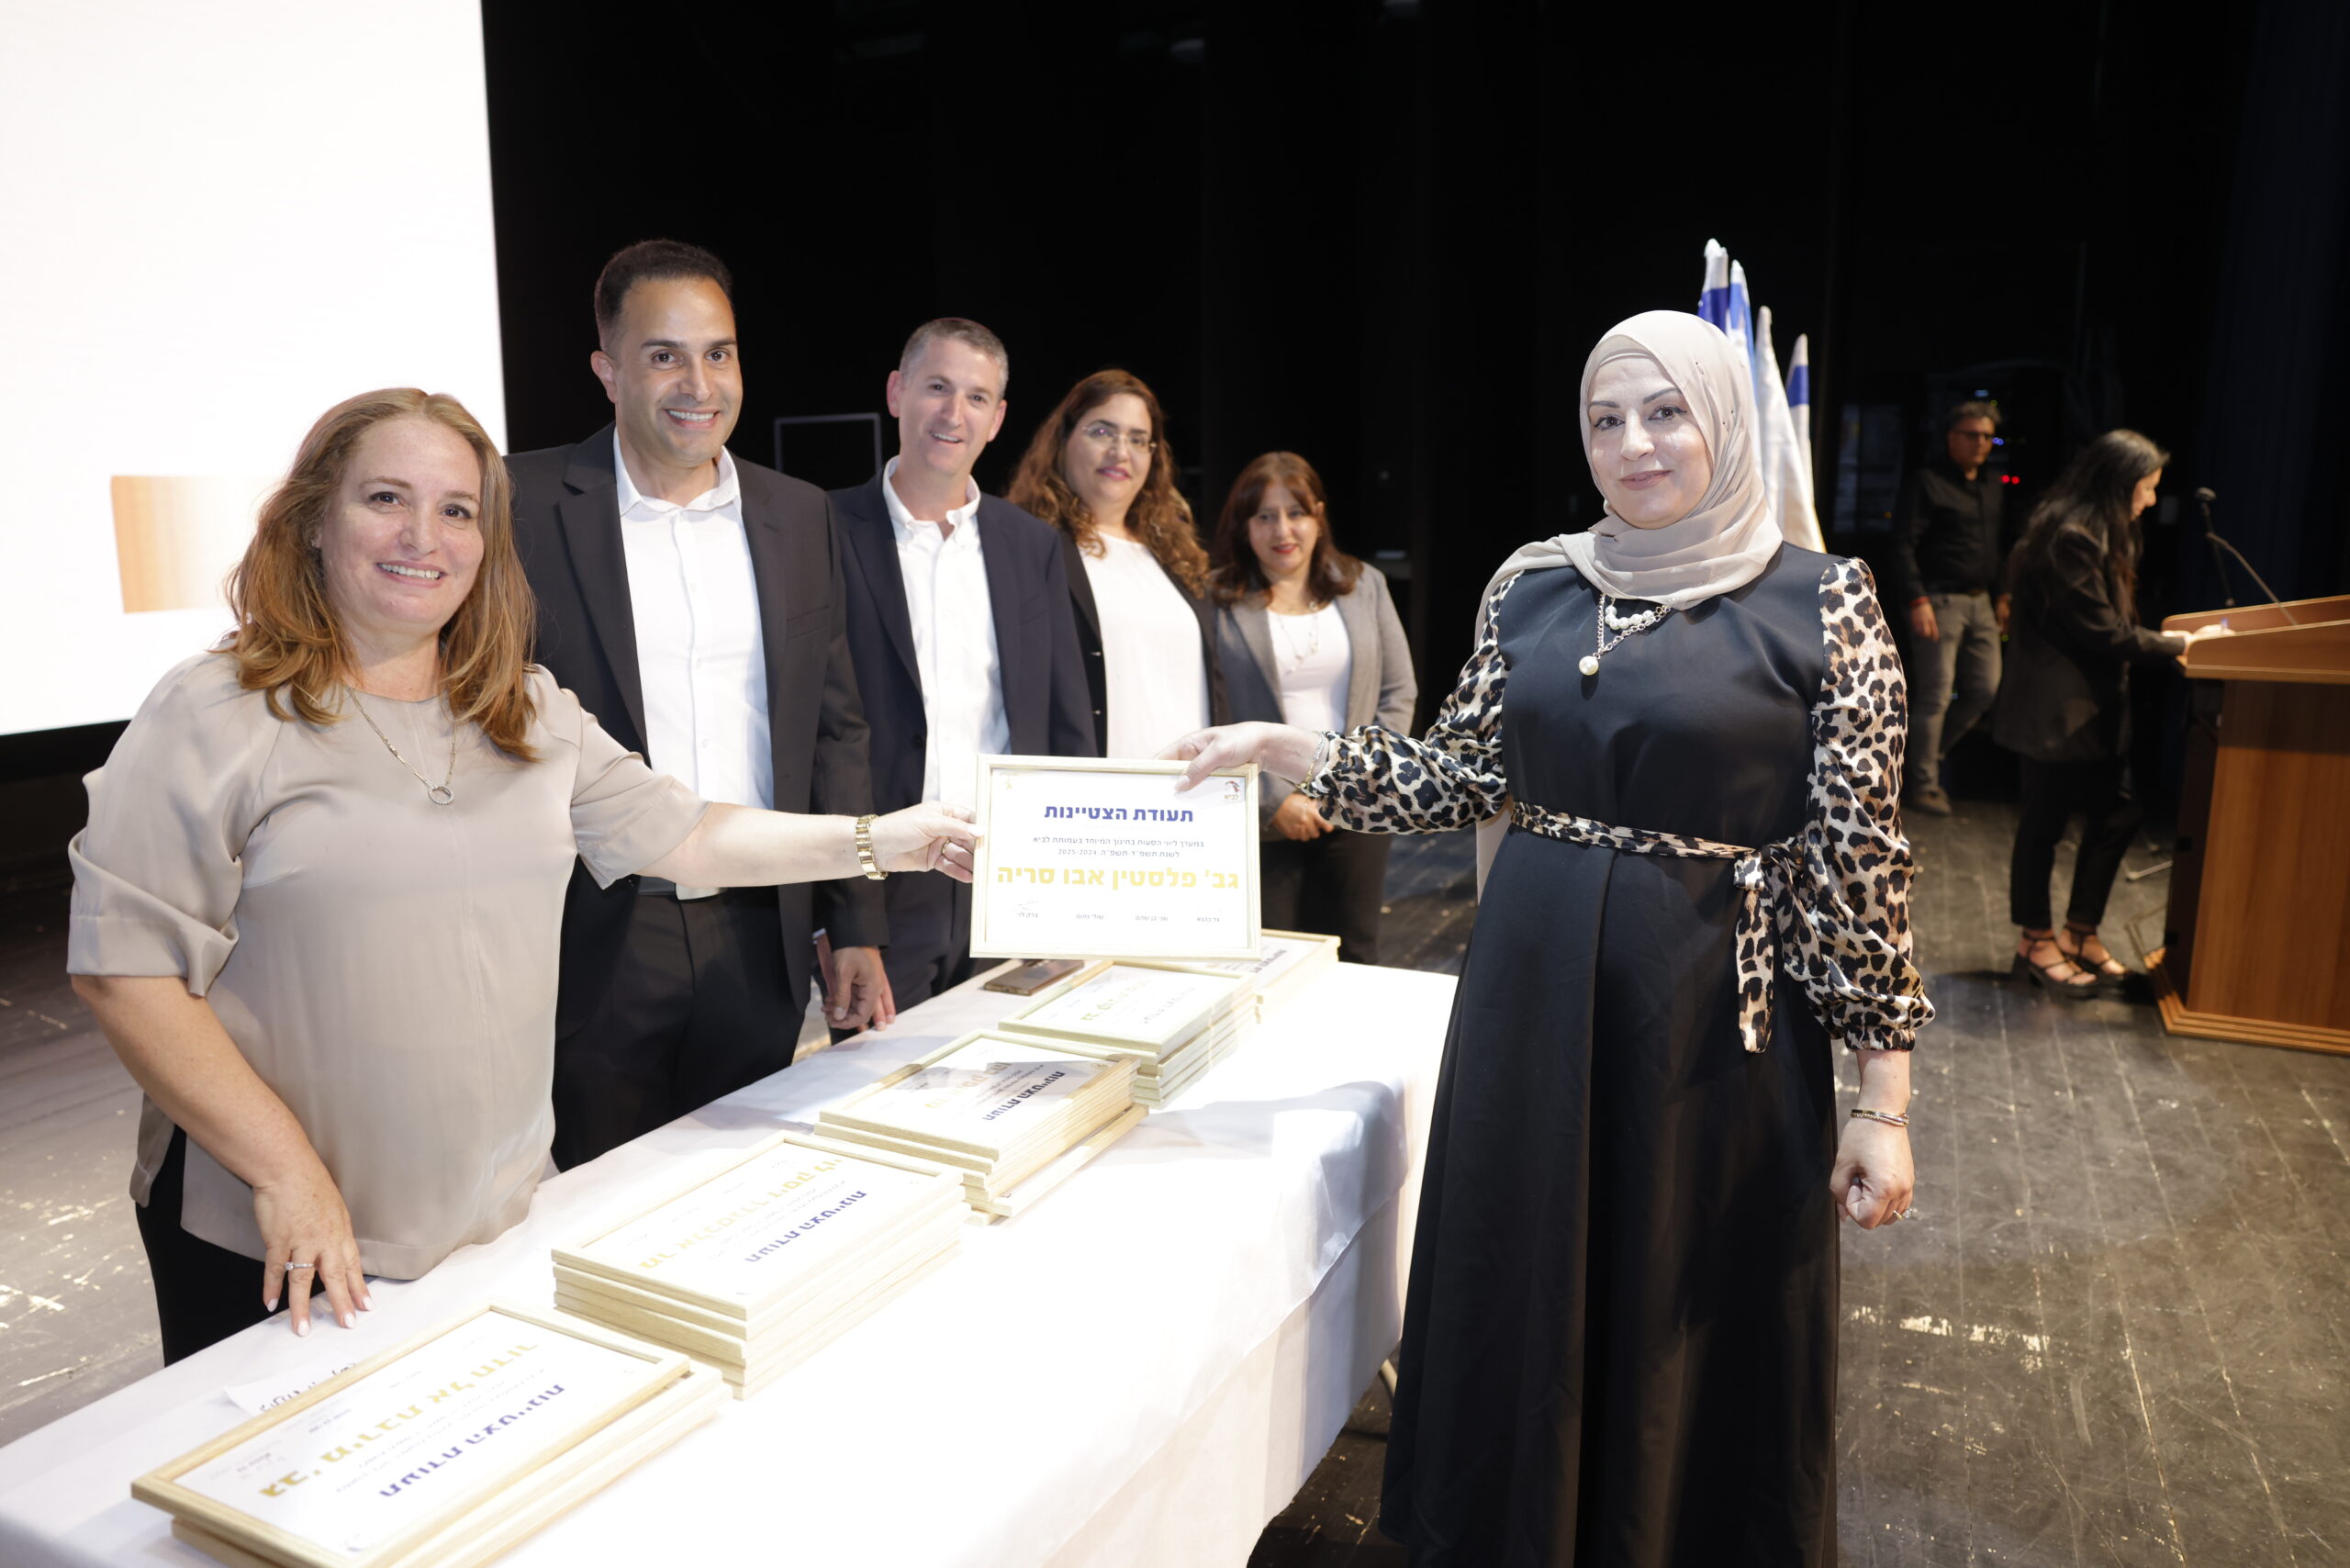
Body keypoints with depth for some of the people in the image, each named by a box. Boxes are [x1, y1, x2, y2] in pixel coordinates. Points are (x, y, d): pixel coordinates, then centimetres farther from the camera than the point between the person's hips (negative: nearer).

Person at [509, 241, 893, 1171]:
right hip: (590, 944, -3)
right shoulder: (525, 503, -4)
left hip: (758, 944, 3)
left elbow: (833, 728, 10)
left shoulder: (797, 515, 8)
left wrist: (854, 928, 6)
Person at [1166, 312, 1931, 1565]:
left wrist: (1882, 1101, -7)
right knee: (1522, 1313, 16)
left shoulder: (1822, 603, -6)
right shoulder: (1534, 583, 4)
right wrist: (1279, 747, -2)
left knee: (1700, 1333, 12)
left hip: (1717, 1016, -3)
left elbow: (1856, 856, -7)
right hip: (1533, 1000, 4)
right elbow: (1460, 778, 8)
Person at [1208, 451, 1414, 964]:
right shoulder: (1218, 599, -4)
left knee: (1352, 960, 11)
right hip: (1260, 821, -3)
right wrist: (1274, 798, -11)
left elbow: (1399, 693, 10)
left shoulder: (1364, 585, 9)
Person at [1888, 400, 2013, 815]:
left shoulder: (1995, 484, 15)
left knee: (1985, 689, 8)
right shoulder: (1928, 482, -7)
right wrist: (1917, 600, -19)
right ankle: (1923, 785, 4)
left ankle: (1931, 755, 26)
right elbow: (1904, 545, -12)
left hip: (1980, 601, 7)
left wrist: (2002, 594, 17)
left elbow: (2001, 544, 23)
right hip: (1940, 601, -7)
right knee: (1937, 695, -5)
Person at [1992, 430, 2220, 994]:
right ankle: (2036, 941, 17)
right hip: (2056, 709, -10)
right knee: (2045, 822, 3)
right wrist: (2178, 645, -8)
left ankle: (2081, 932, 25)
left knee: (2115, 818, 12)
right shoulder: (2069, 537, -19)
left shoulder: (2103, 535, 14)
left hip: (2098, 708, 10)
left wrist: (2166, 640, 2)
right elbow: (2101, 631, -18)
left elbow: (2115, 622, 15)